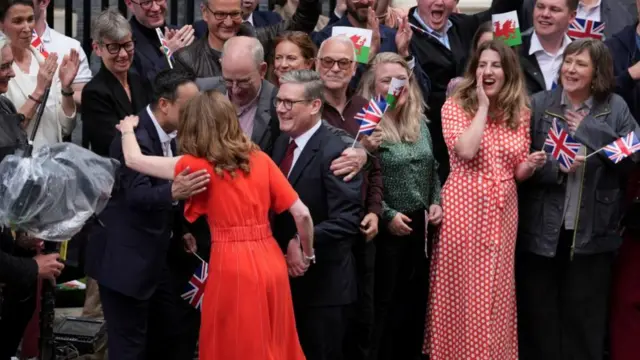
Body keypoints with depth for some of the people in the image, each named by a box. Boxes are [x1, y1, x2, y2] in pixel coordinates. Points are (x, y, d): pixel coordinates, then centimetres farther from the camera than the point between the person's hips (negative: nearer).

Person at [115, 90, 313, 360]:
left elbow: (133, 160, 4)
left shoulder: (198, 166, -4)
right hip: (271, 264, 4)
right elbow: (302, 214, 2)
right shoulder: (261, 160, 5)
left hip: (232, 268, -4)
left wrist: (128, 129, 24)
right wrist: (306, 254, 18)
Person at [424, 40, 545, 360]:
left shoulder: (520, 113, 9)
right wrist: (483, 106, -11)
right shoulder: (455, 106, -3)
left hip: (502, 211, 4)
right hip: (464, 207, -4)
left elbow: (517, 172, 15)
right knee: (461, 288, 0)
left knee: (496, 291, 7)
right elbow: (465, 150, -20)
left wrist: (532, 164, -8)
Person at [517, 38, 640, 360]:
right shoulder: (539, 104, 0)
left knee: (585, 321, 8)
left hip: (592, 233, 0)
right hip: (542, 230, 0)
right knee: (540, 320, 8)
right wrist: (555, 167, -19)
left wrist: (588, 129, -11)